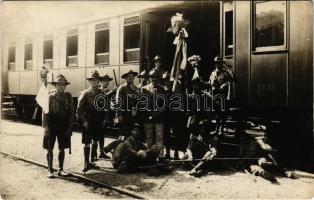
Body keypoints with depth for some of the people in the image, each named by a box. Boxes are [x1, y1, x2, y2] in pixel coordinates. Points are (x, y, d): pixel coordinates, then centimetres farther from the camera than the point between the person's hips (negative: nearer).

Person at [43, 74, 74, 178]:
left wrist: (69, 127, -2)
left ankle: (60, 169, 20)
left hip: (64, 126, 2)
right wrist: (46, 127, -11)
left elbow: (71, 112, 3)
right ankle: (50, 170, 16)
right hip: (52, 126, -2)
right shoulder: (50, 97, -3)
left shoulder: (68, 97, 3)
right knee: (50, 149, 5)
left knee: (62, 148, 9)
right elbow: (45, 113, -4)